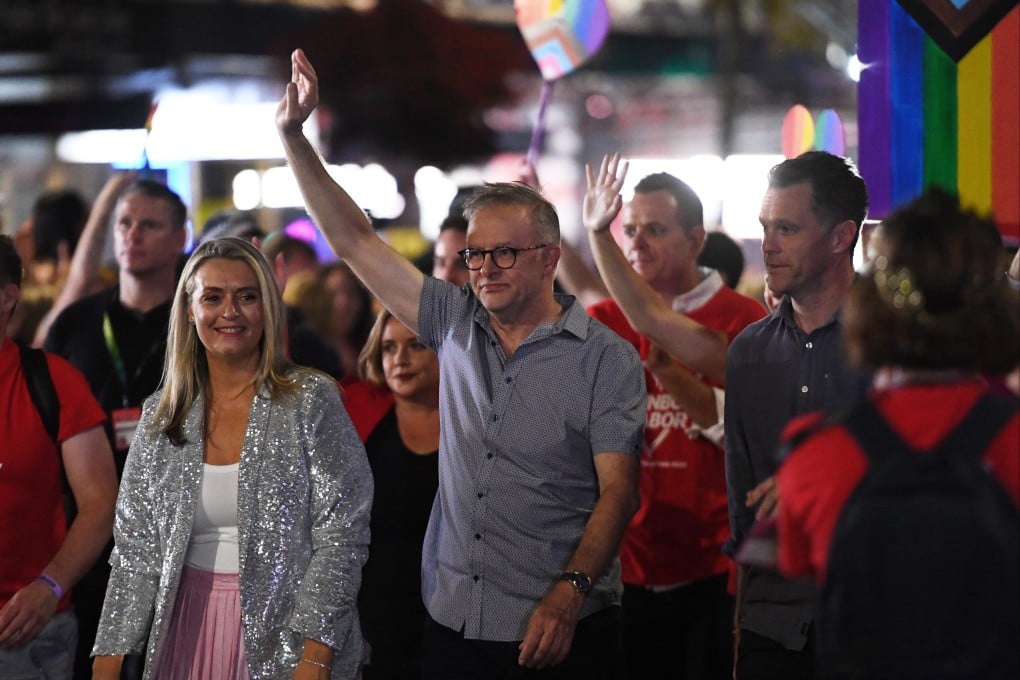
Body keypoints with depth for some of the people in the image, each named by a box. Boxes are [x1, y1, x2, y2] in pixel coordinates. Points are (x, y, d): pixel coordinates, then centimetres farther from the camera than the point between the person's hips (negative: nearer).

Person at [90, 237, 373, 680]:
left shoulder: (312, 401, -5)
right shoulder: (160, 415, 6)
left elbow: (341, 536, -10)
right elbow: (135, 548, 7)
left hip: (286, 634, -3)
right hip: (188, 633, 3)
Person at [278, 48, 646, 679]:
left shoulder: (606, 358, -6)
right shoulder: (456, 324, 8)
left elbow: (618, 490, -11)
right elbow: (355, 241, 9)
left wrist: (569, 593, -23)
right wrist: (292, 134, 3)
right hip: (453, 626, 4)